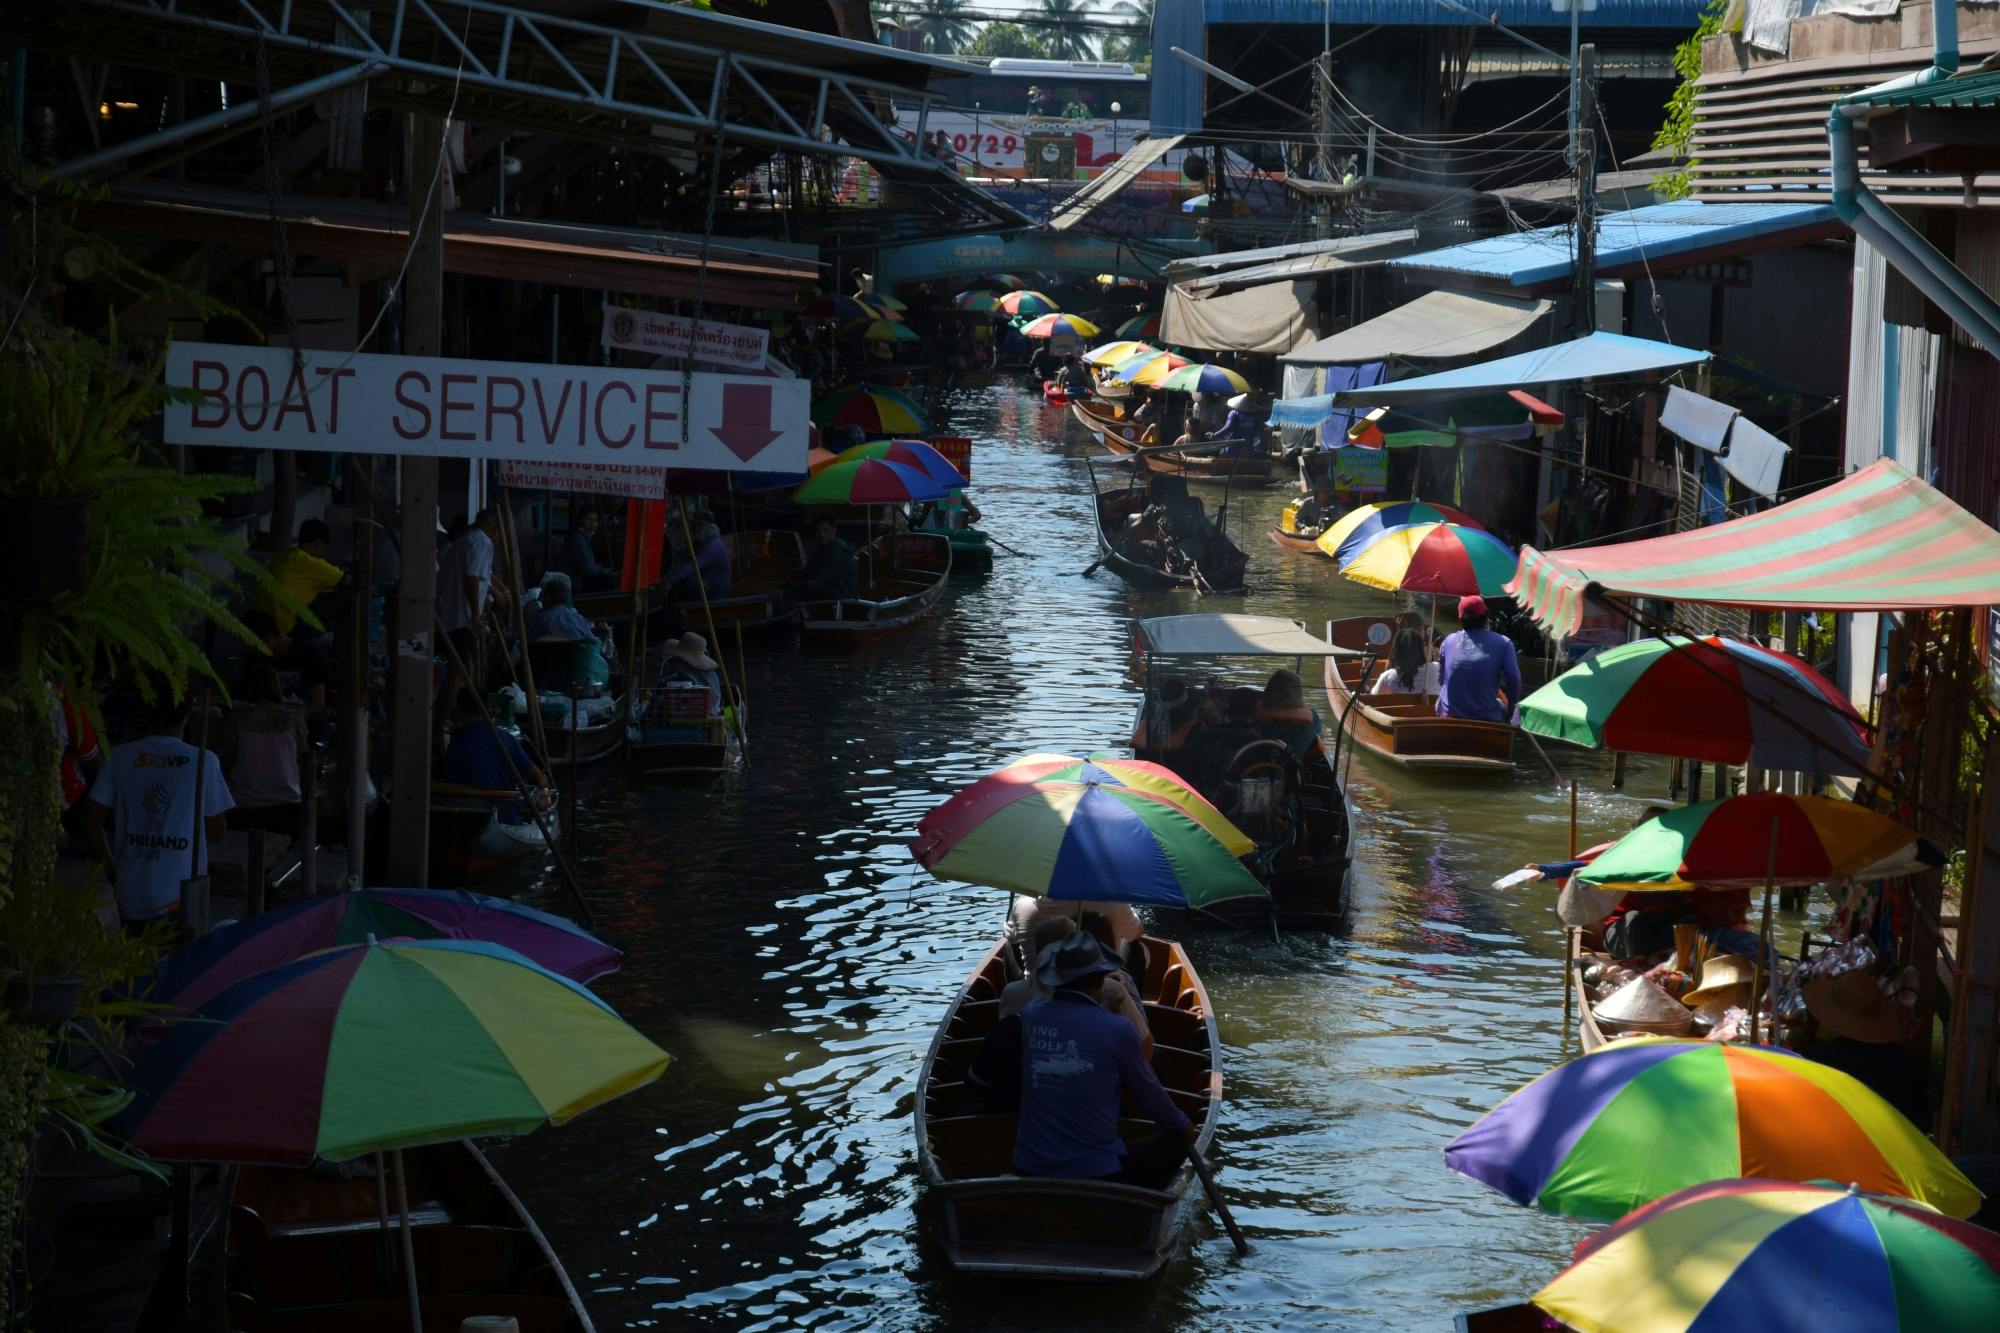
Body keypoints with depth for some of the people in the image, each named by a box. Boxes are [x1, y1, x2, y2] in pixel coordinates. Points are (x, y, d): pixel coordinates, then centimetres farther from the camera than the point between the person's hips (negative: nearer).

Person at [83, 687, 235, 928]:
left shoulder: (119, 757, 0)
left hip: (130, 895, 3)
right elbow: (217, 830, 1)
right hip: (179, 897, -3)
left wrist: (111, 868, 12)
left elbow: (92, 818, 2)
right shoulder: (203, 761, -7)